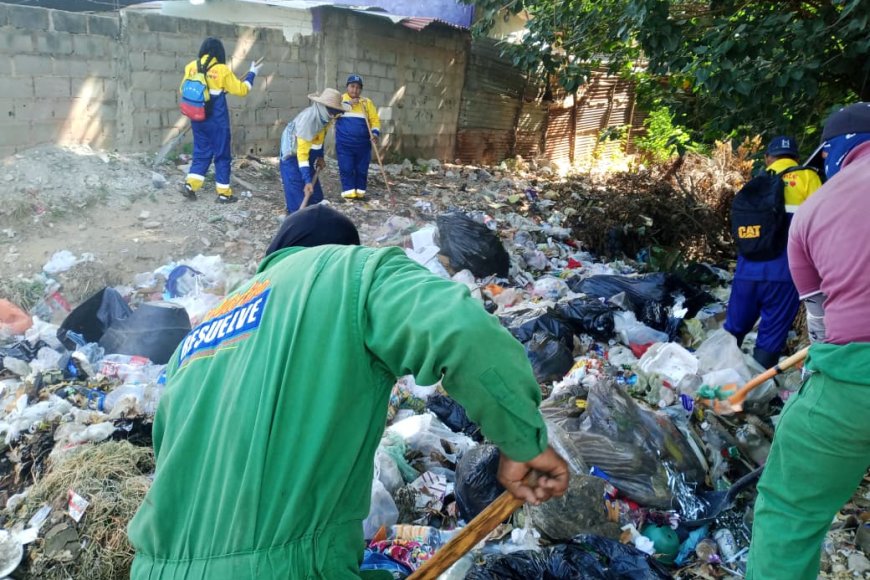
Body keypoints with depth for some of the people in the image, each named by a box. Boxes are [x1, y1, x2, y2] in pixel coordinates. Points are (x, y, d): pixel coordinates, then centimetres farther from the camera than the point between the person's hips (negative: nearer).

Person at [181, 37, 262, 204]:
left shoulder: (191, 67, 1)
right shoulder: (222, 70, -11)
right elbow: (240, 90, -3)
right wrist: (252, 73, 9)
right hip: (217, 120, -4)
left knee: (201, 153, 15)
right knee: (222, 155, 5)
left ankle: (190, 184, 2)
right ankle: (224, 193, 8)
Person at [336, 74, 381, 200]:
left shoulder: (367, 102, 11)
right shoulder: (340, 99, 8)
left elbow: (375, 119, 6)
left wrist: (375, 133, -12)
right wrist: (348, 104, -12)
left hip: (363, 144, 2)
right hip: (344, 144, -2)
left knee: (362, 169, 6)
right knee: (346, 169, -3)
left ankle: (360, 191, 16)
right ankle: (348, 192, 4)